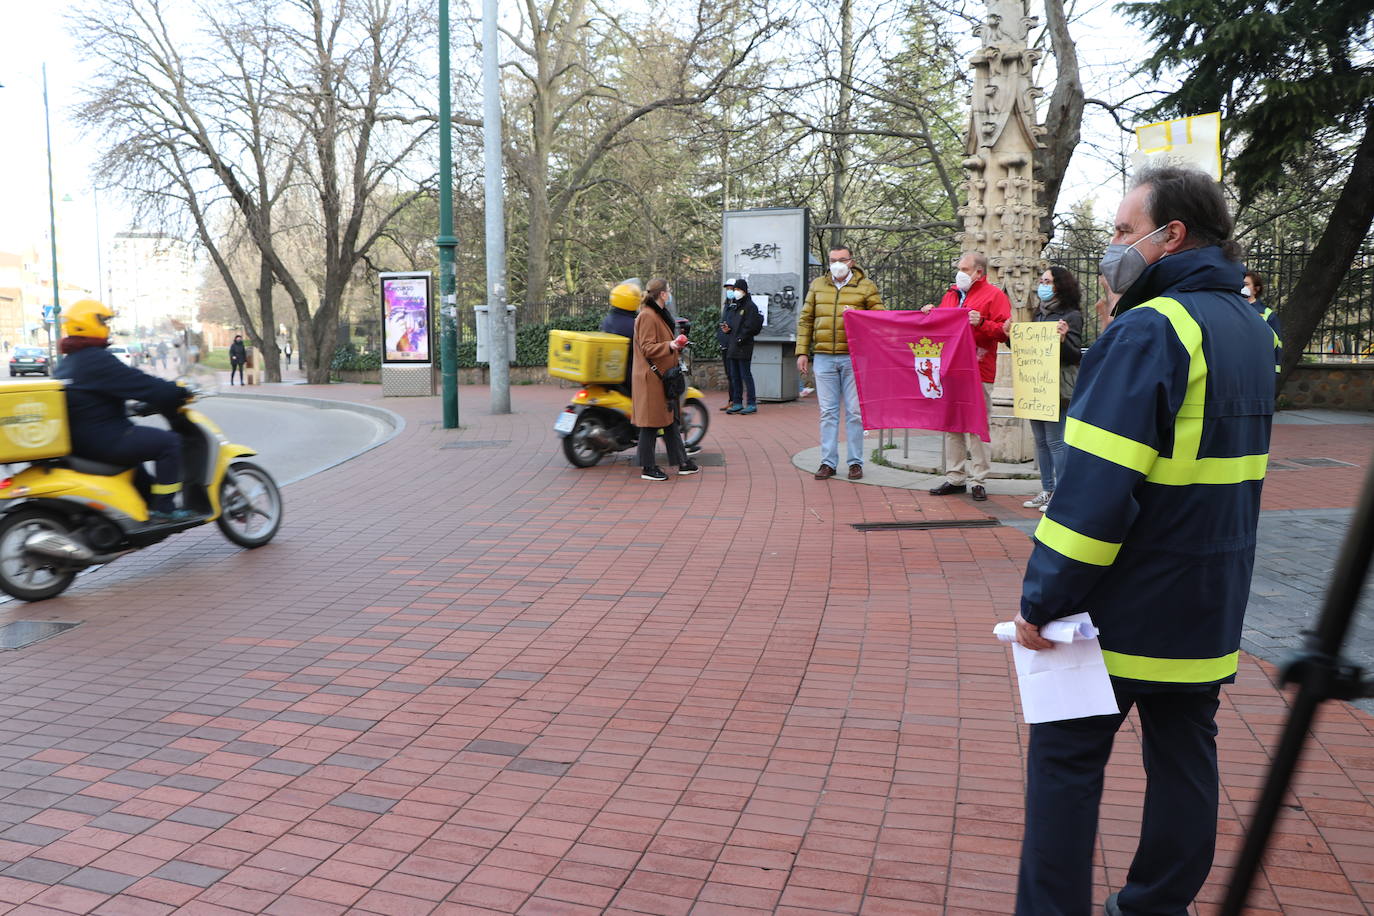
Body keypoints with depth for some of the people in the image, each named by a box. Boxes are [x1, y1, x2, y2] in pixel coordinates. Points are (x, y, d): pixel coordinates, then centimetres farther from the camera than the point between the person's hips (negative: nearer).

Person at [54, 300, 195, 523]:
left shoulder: (66, 364, 16)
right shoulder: (96, 359, -17)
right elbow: (140, 384, -19)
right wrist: (179, 392, -9)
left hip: (79, 441, 11)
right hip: (103, 441, -11)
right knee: (169, 441, -11)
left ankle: (151, 503, 40)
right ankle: (164, 509, -10)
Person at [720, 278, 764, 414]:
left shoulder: (750, 306, -6)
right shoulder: (733, 306, 18)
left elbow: (750, 327, -14)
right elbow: (725, 323, 20)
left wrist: (740, 338, -15)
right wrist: (725, 328, -1)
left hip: (744, 347, -8)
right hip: (732, 347, 8)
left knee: (746, 375, -7)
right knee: (734, 376, 10)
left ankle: (752, 404, -3)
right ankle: (737, 403, 15)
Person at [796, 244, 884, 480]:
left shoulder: (866, 287, 6)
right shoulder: (817, 285, 14)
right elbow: (805, 320, 15)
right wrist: (802, 352, 8)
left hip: (853, 357, -2)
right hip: (824, 357, 2)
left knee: (854, 412, 1)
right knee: (827, 412, 4)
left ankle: (856, 462, 9)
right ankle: (828, 462, 10)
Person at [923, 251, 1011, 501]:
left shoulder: (994, 296, 0)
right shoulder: (950, 295, 20)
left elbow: (1004, 331, -8)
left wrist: (981, 323, -22)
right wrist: (929, 314, 9)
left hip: (977, 371, -6)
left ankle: (978, 481, 1)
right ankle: (955, 478, 14)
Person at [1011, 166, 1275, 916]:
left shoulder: (1150, 330, -18)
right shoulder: (1249, 328, 11)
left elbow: (1097, 485, -25)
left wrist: (1043, 598, -20)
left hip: (1127, 605, -8)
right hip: (1210, 603, 9)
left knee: (1066, 756, 2)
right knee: (1184, 755, 16)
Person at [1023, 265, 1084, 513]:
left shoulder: (1071, 316, -6)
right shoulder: (1039, 314, 16)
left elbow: (1075, 355, -11)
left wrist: (1063, 340, -28)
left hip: (1057, 388, -8)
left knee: (1056, 441, -7)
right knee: (1041, 440, 11)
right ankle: (1047, 490, 19)